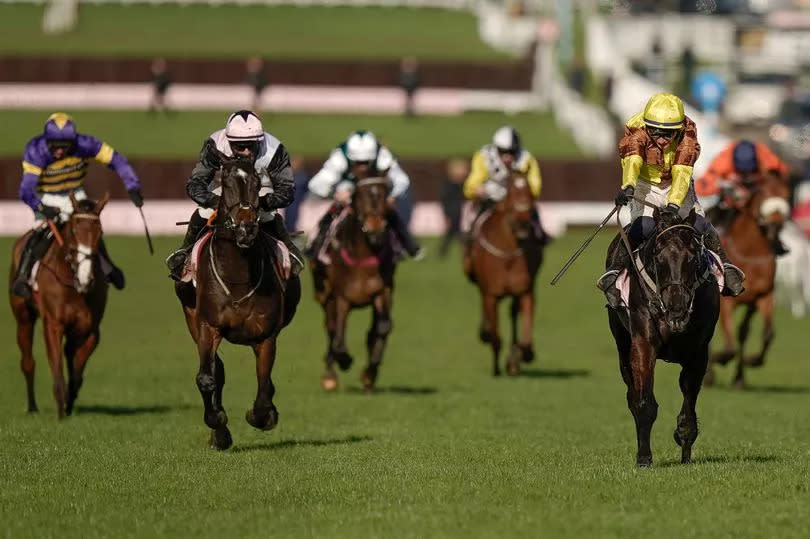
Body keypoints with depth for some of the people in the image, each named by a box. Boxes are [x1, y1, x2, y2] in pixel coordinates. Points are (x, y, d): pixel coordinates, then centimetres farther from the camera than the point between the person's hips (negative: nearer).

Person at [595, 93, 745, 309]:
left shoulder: (687, 131, -23)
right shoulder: (636, 129, -26)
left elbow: (682, 172, -31)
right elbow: (631, 161, -43)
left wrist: (673, 205, -46)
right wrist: (628, 186, -64)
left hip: (677, 187, 2)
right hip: (645, 186, -2)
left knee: (701, 226, -12)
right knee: (641, 227, -25)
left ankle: (725, 268, 4)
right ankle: (612, 275, -21)